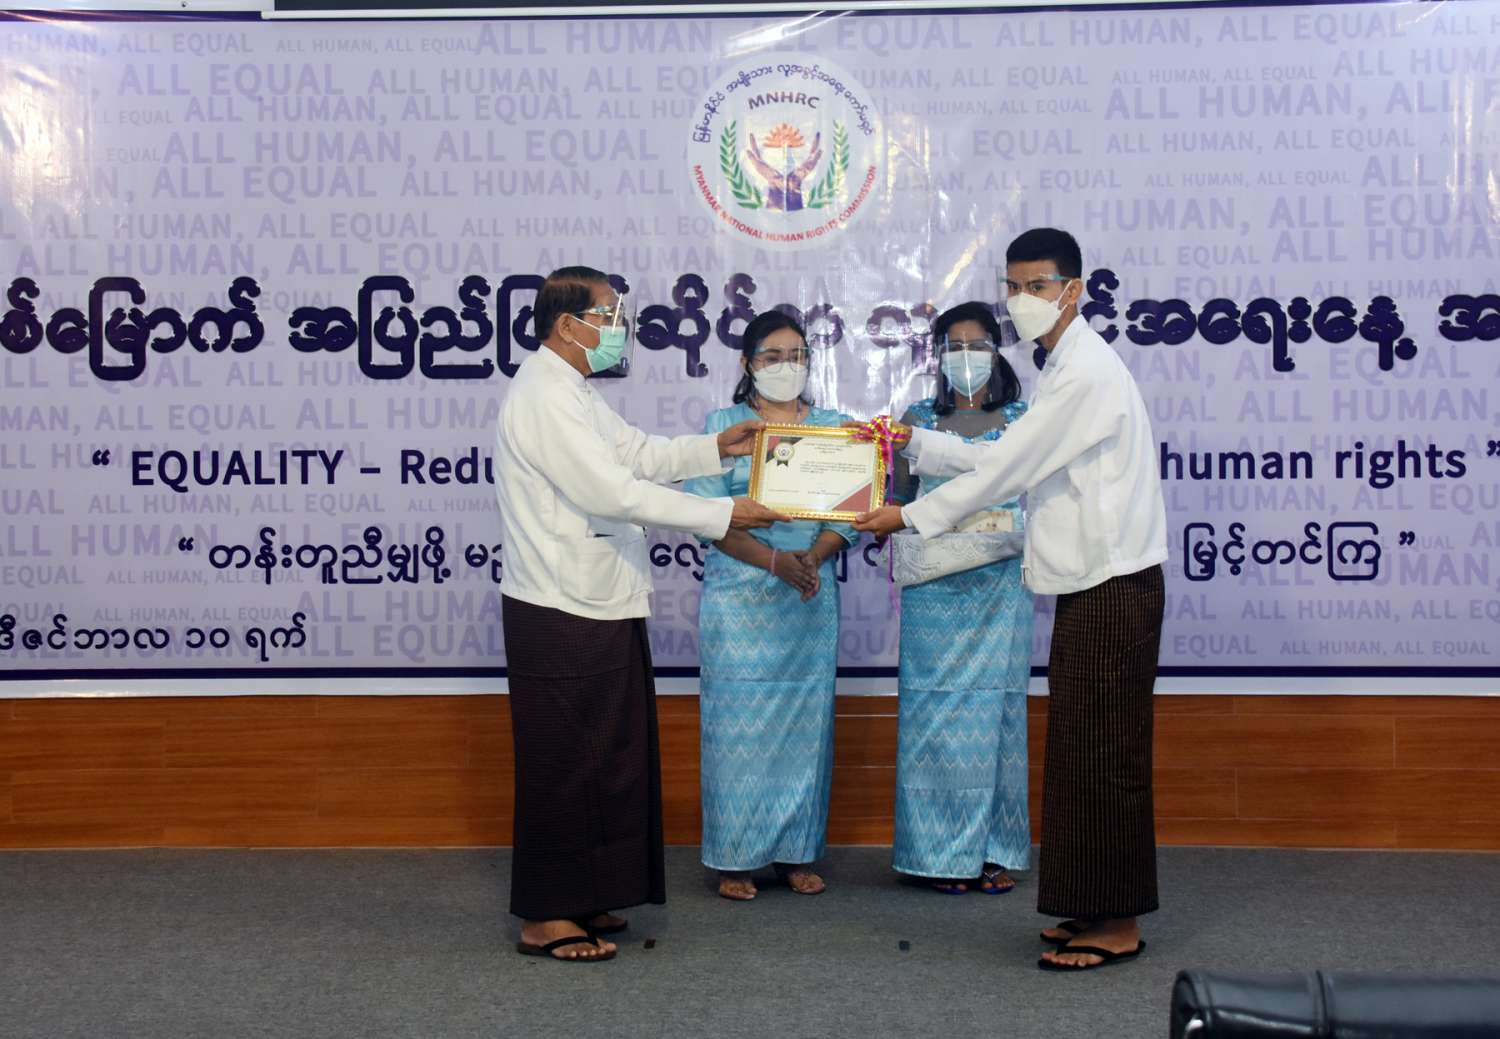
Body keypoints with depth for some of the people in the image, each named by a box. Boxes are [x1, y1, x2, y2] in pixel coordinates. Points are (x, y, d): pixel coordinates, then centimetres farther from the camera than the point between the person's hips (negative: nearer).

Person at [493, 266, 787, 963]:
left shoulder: (572, 395, 18)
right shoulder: (543, 399, -17)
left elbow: (637, 454, 23)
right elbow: (614, 492, -23)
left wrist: (716, 448, 10)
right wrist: (722, 515, -19)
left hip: (598, 611, 11)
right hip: (561, 618, -11)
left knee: (604, 759, 15)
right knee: (564, 764, -3)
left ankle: (580, 897, 26)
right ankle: (544, 918, 7)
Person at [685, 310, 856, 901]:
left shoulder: (832, 427, 10)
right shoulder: (724, 425, 2)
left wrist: (813, 556, -15)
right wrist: (774, 560, -19)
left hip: (811, 600, 3)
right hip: (739, 597, -3)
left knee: (806, 718, 5)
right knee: (738, 720, -2)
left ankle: (796, 852, 15)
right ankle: (734, 858, 7)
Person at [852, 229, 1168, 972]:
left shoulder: (1085, 372, -16)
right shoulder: (1064, 367, 17)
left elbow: (1006, 468, -16)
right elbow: (1002, 461, 19)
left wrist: (909, 518, -10)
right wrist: (913, 443, 12)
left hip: (1113, 586, -10)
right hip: (1090, 583, 10)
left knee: (1105, 755, -5)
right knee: (1083, 751, 13)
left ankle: (1119, 926, 4)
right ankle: (1100, 909, 22)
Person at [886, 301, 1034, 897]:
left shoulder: (1022, 421, 8)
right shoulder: (918, 419, 8)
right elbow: (899, 499, 10)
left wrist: (1014, 530, -10)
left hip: (1002, 584, 0)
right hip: (935, 586, 0)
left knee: (995, 706, 1)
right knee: (936, 708, -1)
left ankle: (992, 851, 10)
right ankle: (944, 851, 8)